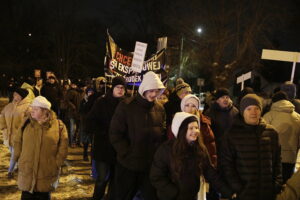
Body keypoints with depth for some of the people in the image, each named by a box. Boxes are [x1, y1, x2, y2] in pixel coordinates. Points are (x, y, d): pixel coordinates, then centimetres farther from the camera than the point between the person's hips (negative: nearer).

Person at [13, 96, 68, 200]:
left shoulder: (58, 125, -6)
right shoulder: (26, 124, 0)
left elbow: (63, 147, -1)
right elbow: (17, 142, 9)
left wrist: (57, 163, -4)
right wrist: (18, 158, 3)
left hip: (47, 173, -1)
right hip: (27, 171, 2)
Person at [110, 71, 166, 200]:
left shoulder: (160, 109, 5)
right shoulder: (126, 106, -9)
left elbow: (163, 134, 10)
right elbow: (115, 134, -11)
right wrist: (128, 154, -14)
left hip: (151, 165, 3)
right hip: (128, 164, -3)